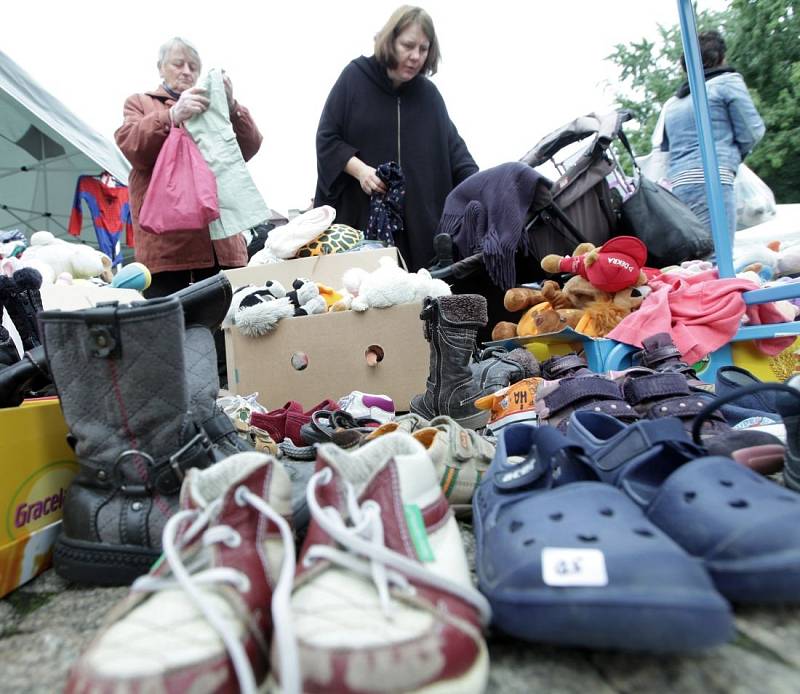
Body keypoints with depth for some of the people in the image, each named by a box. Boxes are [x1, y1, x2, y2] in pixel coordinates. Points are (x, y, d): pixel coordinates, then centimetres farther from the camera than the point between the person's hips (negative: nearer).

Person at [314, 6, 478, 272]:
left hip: (419, 218, 3)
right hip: (360, 215, -2)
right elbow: (327, 138, 2)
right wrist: (360, 170, -16)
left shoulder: (429, 93, 13)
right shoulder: (354, 78, 3)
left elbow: (453, 145, 11)